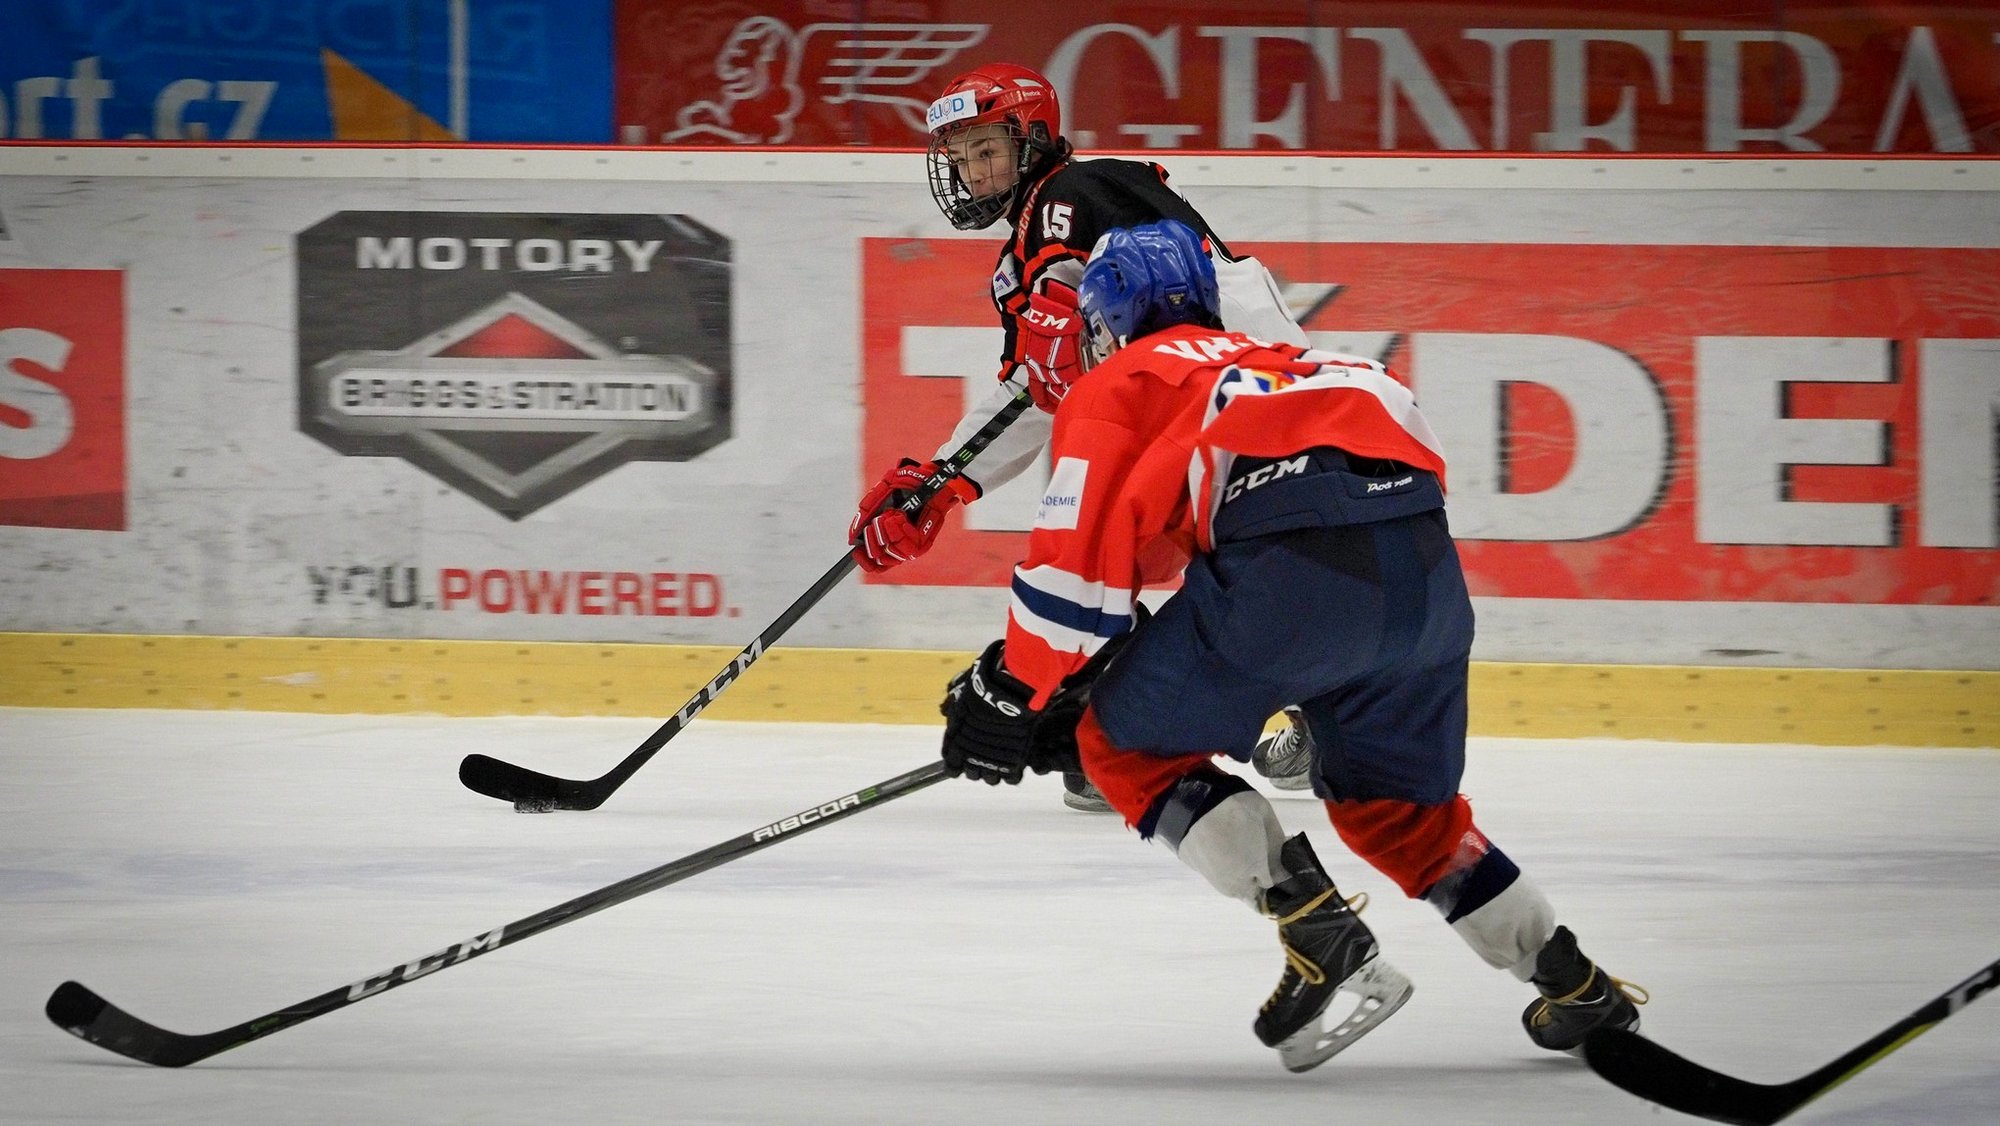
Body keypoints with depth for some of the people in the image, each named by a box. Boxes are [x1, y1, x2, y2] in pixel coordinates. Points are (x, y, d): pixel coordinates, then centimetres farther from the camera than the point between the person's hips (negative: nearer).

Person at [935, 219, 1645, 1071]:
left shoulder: (1115, 386, 18)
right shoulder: (1273, 362, 39)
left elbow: (1078, 555, 5)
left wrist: (1017, 695, 14)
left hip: (1296, 565, -7)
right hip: (1426, 567, 7)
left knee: (1127, 740, 10)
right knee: (1395, 802, 28)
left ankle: (1326, 948, -2)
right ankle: (1576, 989, 29)